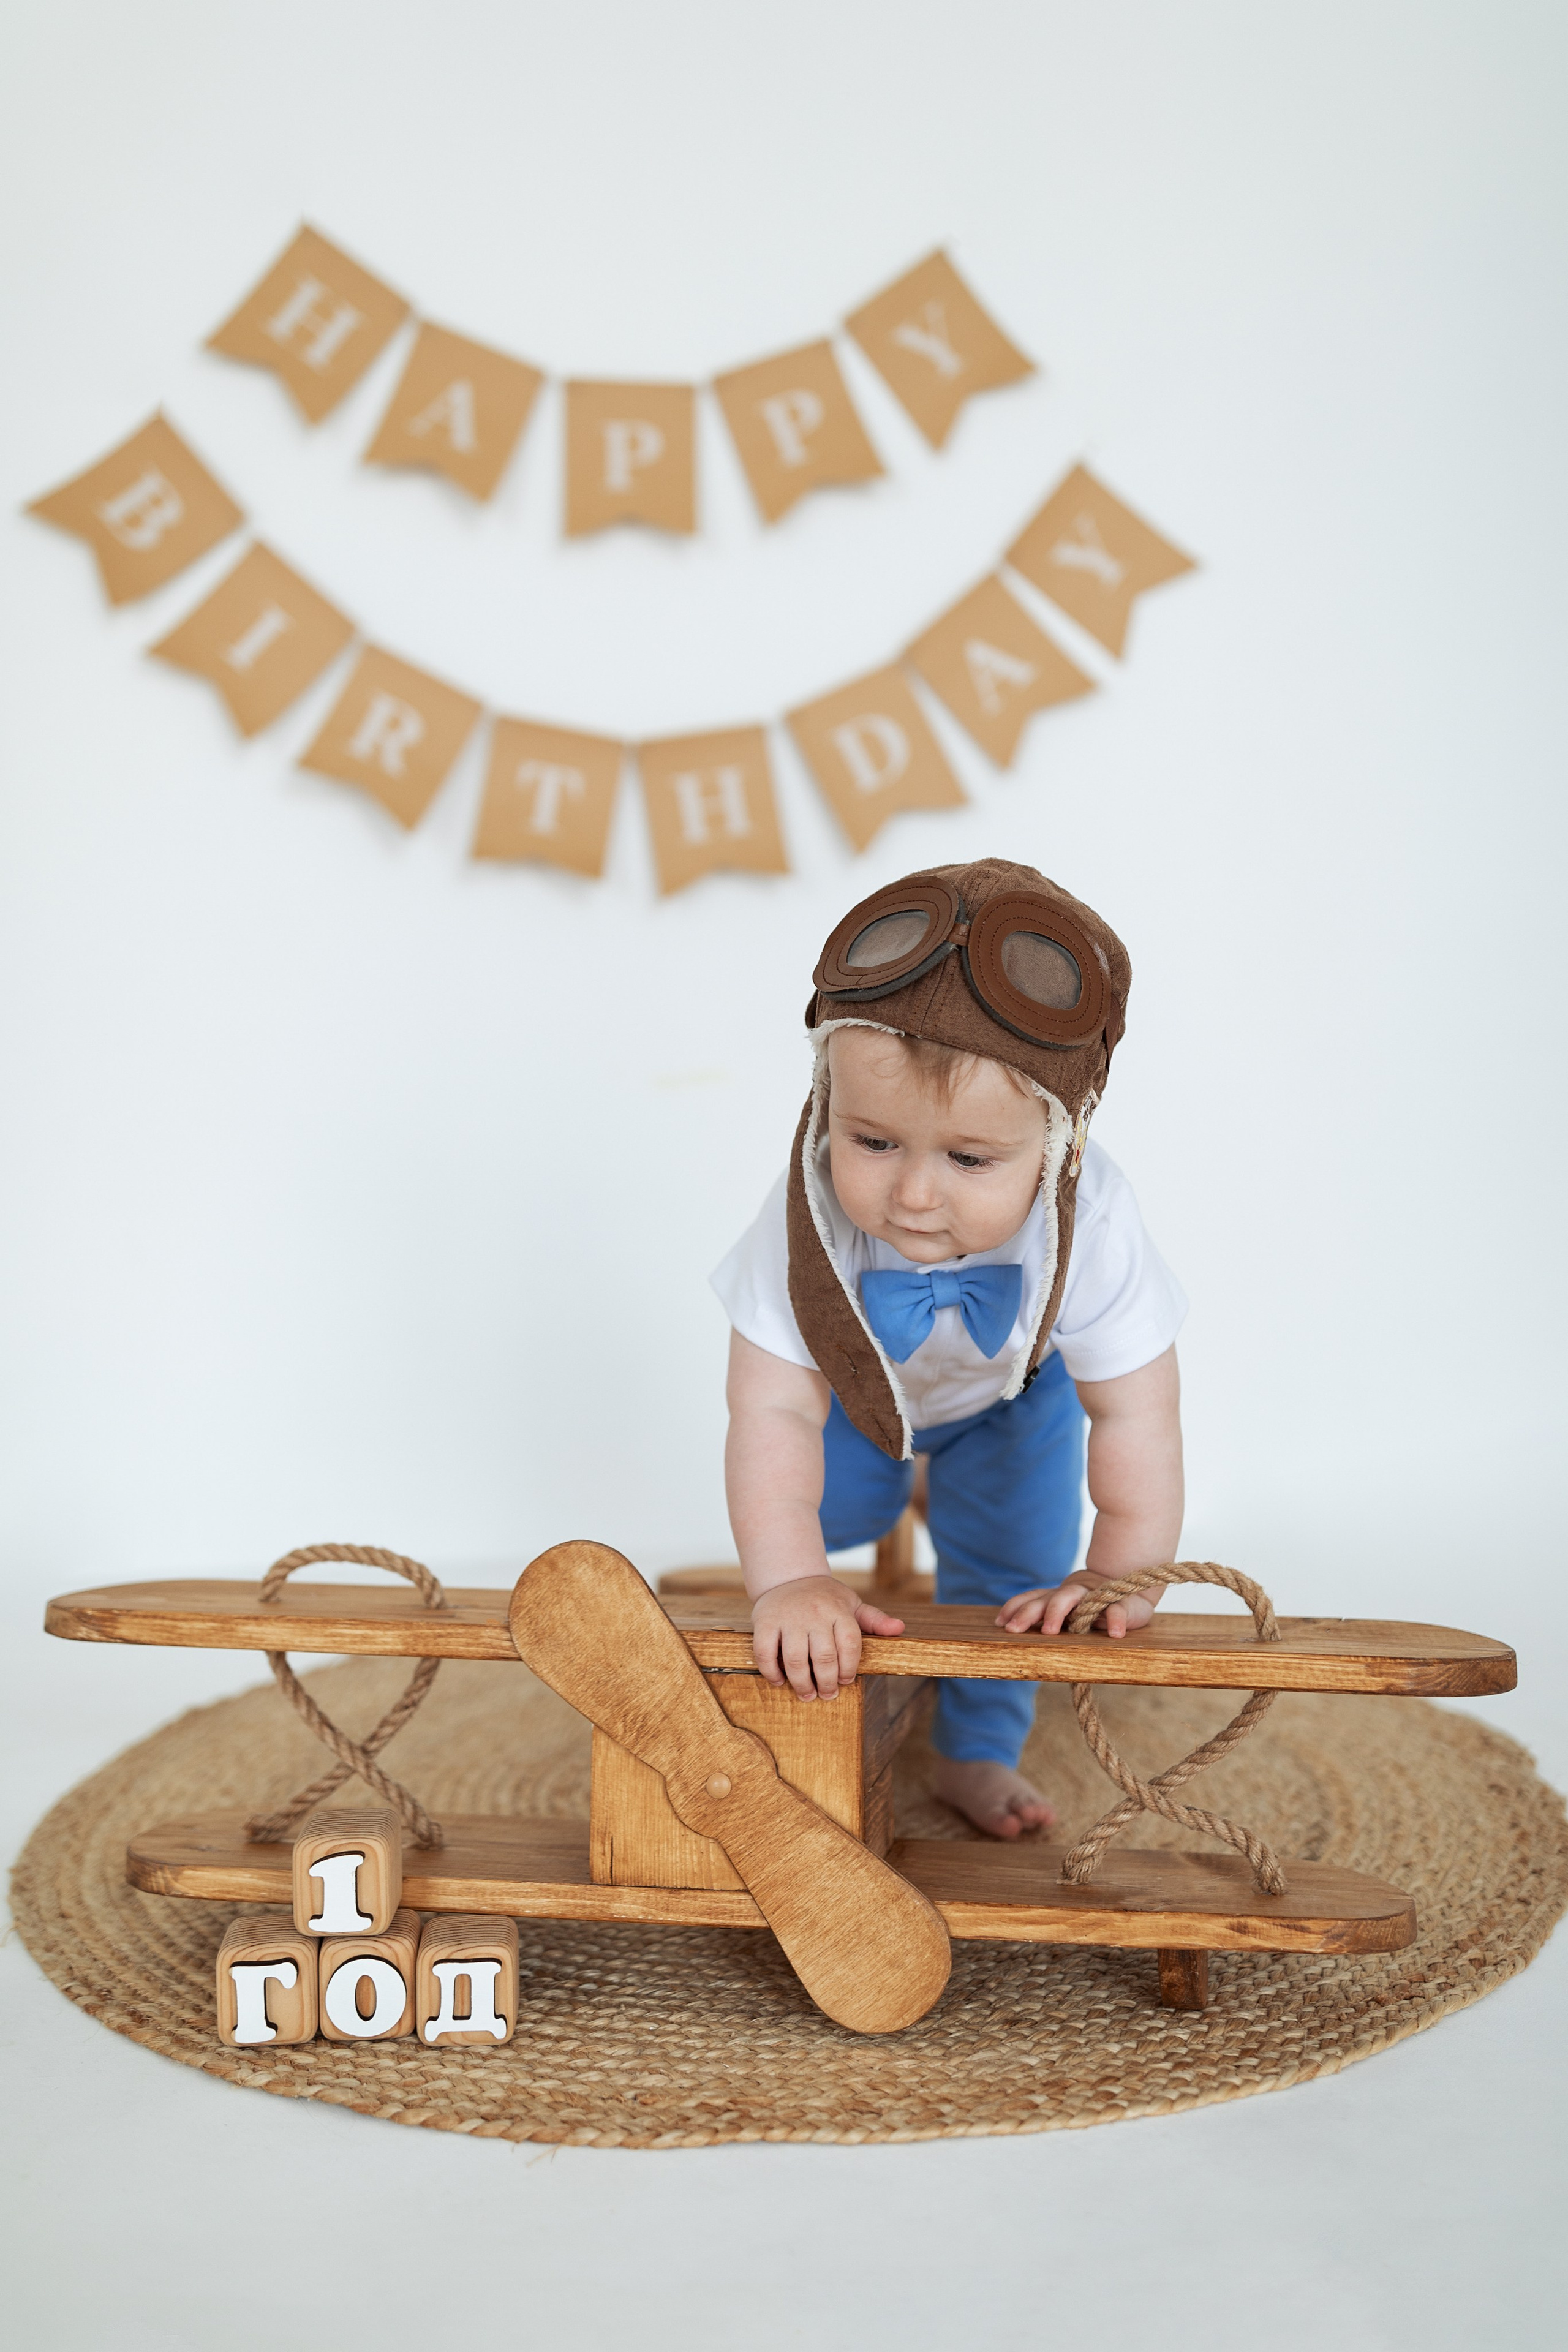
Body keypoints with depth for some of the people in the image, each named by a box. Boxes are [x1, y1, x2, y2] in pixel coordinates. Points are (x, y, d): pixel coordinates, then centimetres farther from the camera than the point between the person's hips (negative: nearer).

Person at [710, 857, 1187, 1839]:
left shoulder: (1091, 1227, -43)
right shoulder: (811, 1221, -45)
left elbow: (1135, 1416, -32)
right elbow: (773, 1414, -41)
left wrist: (1121, 1576, -36)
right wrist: (788, 1581, -50)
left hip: (1012, 1391, 1)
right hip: (852, 1386, 0)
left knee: (1010, 1565, 4)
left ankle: (979, 1750, 28)